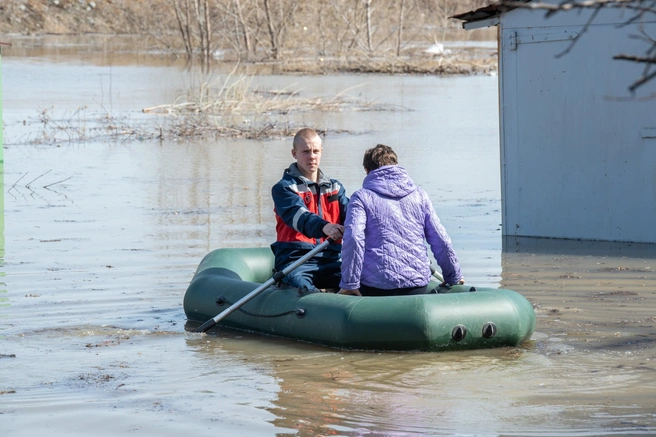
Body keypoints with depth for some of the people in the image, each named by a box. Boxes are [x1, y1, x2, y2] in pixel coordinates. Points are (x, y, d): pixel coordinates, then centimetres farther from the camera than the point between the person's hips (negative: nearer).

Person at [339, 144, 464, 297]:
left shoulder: (361, 197, 3)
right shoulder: (420, 195, 13)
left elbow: (353, 239, -12)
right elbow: (441, 241, 13)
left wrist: (350, 284, -11)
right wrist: (453, 276, 25)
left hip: (374, 289, -3)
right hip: (418, 286, 3)